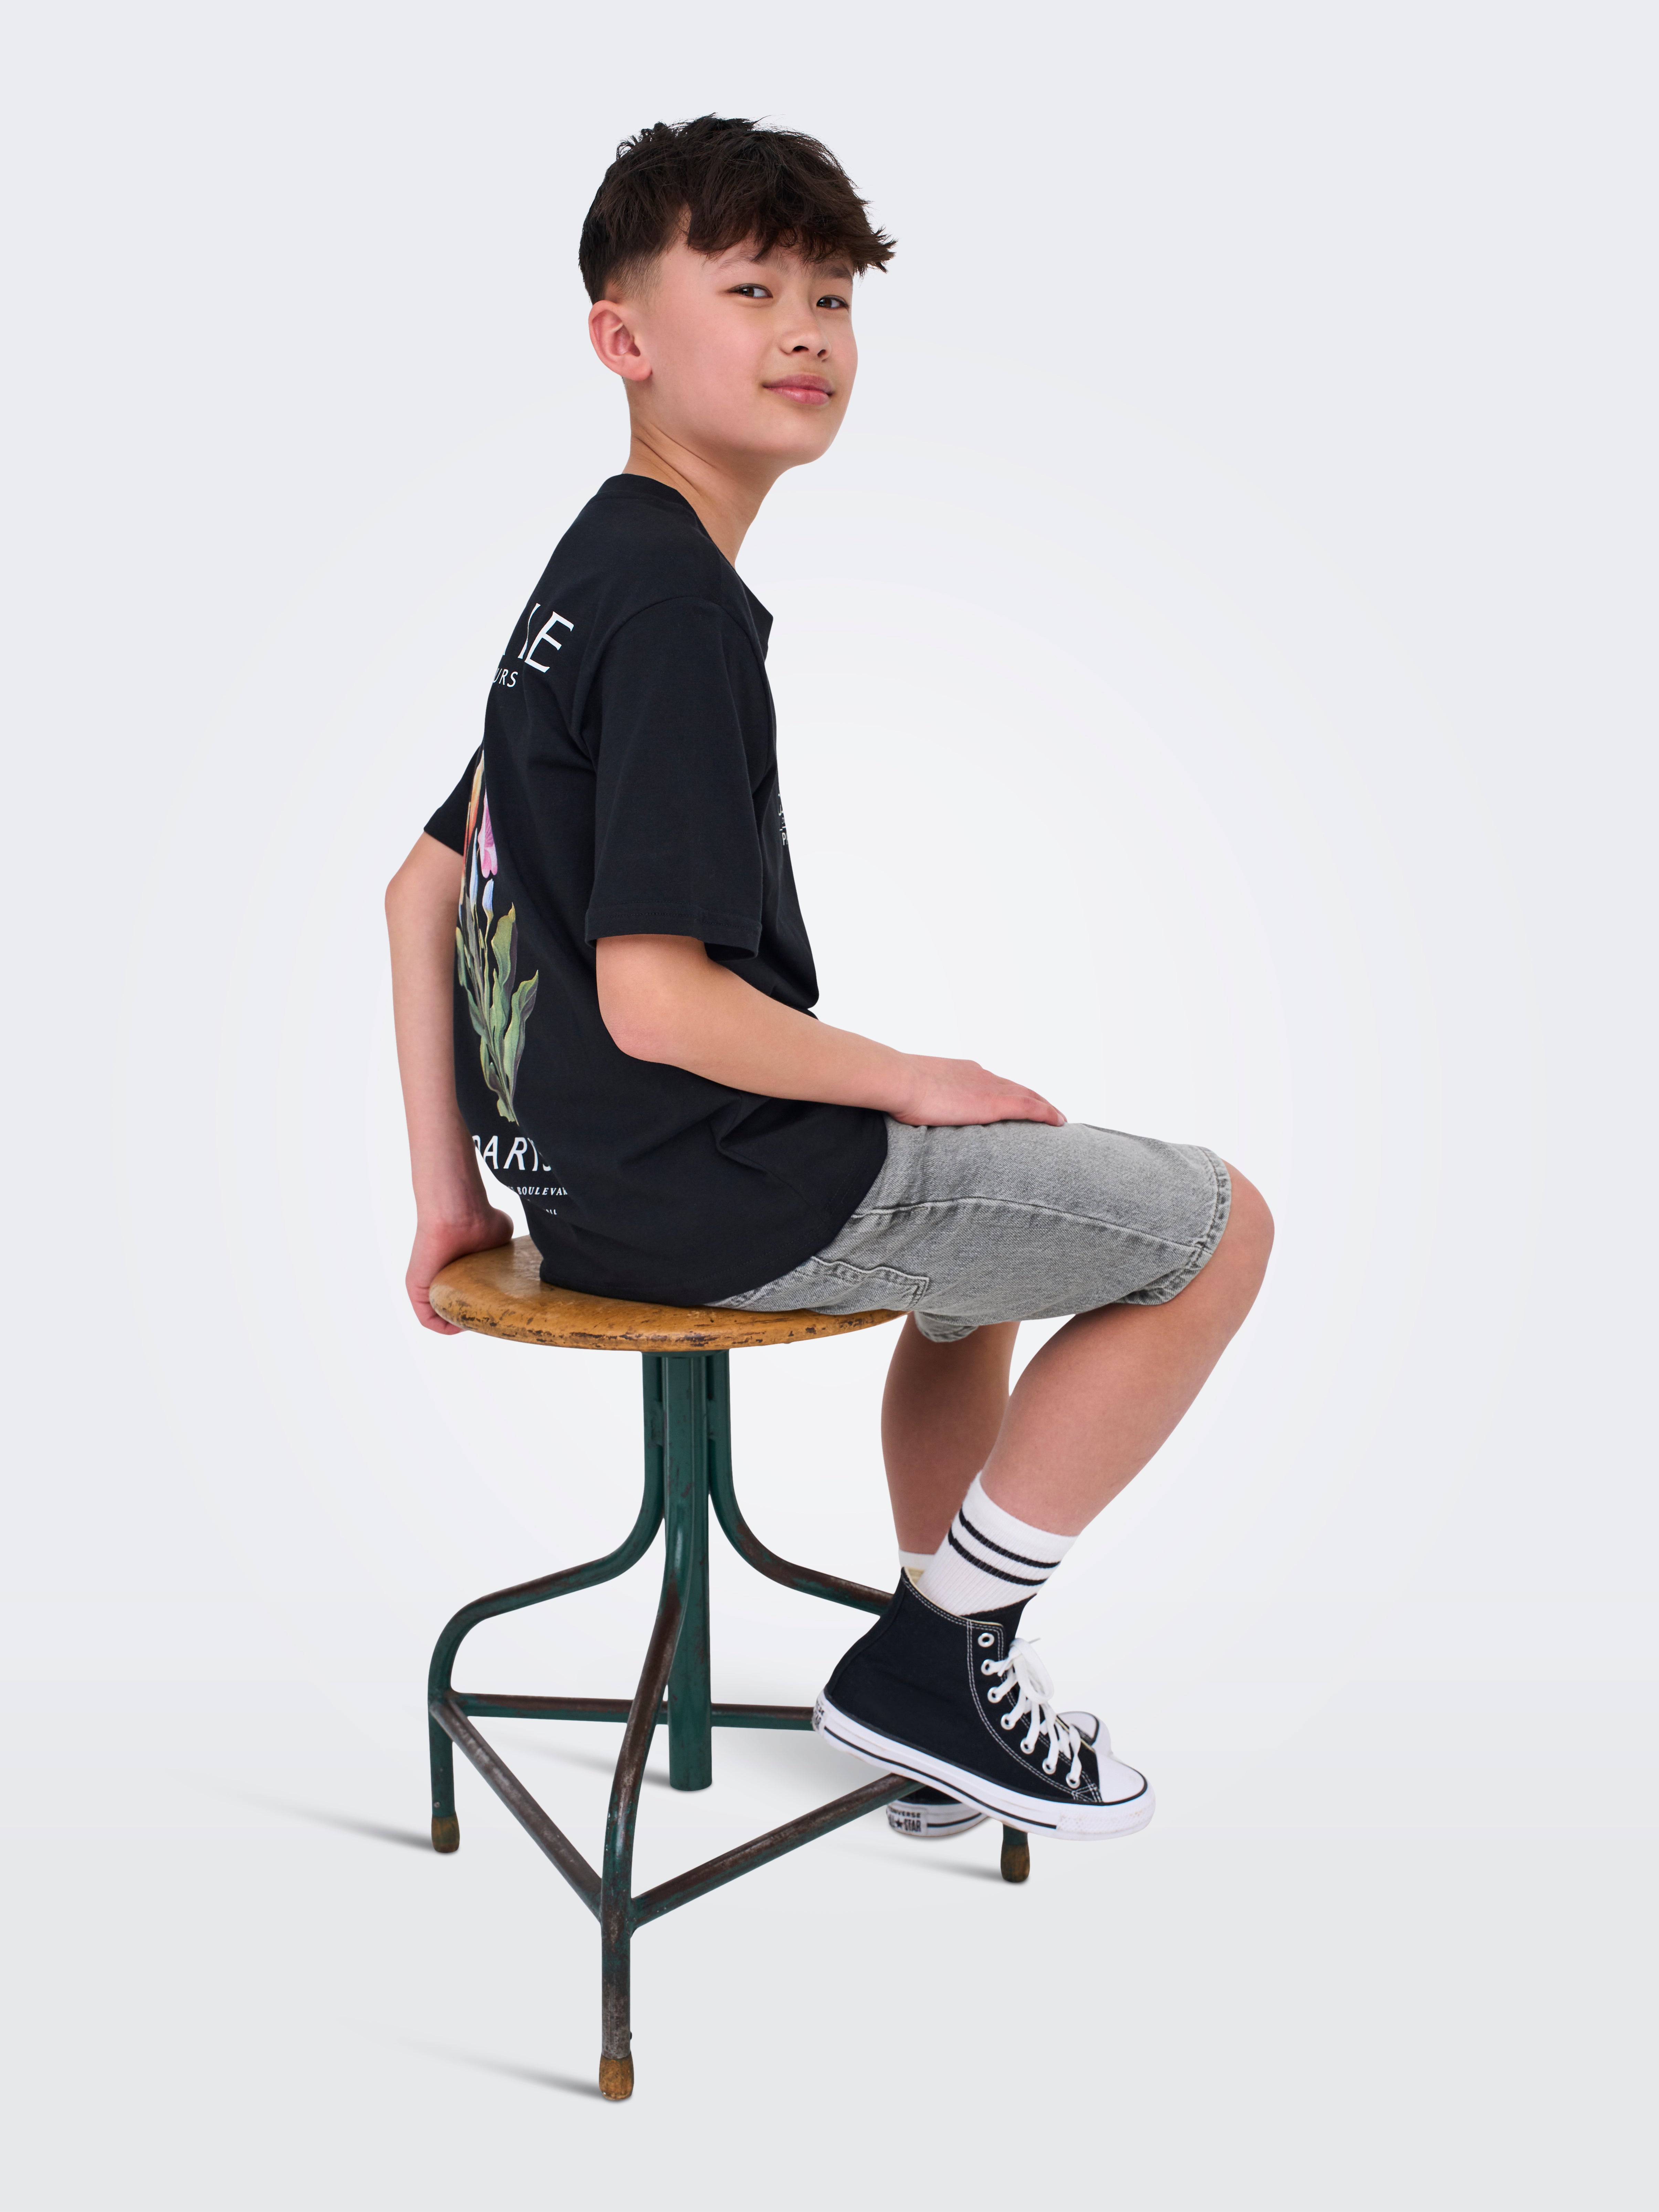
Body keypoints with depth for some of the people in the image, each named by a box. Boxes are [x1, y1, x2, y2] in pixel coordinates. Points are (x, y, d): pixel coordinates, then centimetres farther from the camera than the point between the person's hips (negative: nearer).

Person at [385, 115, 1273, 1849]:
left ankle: (949, 1711, 36)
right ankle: (932, 1656, 10)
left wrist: (450, 1192, 17)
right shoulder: (681, 606, -19)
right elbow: (656, 999, -25)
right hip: (720, 1198, -10)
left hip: (583, 1182, 10)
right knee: (1220, 1228, 2)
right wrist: (913, 1083, -10)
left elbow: (424, 887, 15)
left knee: (998, 1214, 34)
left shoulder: (589, 579, 12)